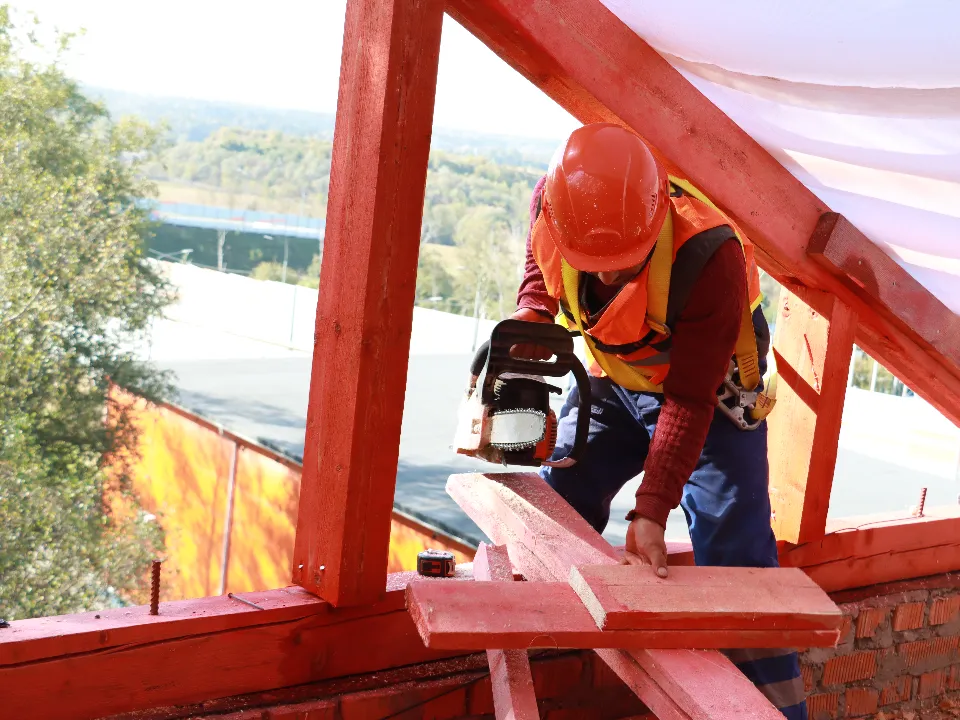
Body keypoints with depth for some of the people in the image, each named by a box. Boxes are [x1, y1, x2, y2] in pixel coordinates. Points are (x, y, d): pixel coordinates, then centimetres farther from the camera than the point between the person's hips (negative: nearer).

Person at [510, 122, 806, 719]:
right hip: (613, 382, 5)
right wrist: (531, 317, -18)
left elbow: (688, 401, -32)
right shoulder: (552, 204, -23)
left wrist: (651, 512, -35)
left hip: (706, 391, -5)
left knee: (737, 560, -11)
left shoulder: (710, 254, -37)